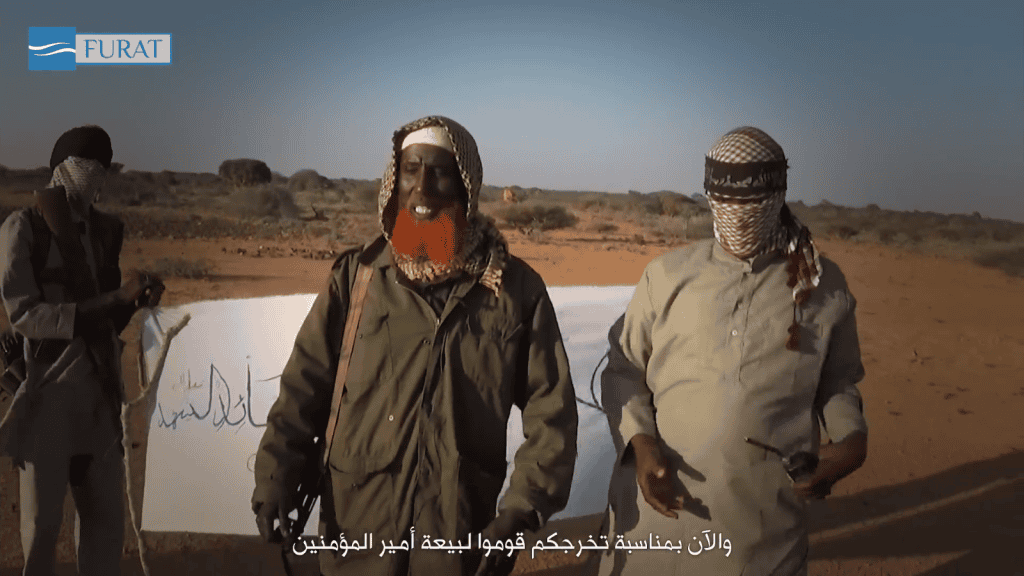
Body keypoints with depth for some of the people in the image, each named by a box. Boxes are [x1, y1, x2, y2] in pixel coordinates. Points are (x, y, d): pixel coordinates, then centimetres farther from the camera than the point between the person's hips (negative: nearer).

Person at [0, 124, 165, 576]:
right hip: (46, 394, -5)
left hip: (99, 392, 6)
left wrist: (136, 299, -4)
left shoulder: (105, 231, 13)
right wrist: (117, 298, -19)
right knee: (42, 522, 1)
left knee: (106, 516, 10)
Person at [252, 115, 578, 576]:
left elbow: (550, 409, -2)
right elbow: (305, 383, 0)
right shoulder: (355, 276, -2)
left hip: (463, 530, 0)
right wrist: (275, 477, -11)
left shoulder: (515, 287, -4)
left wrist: (522, 509, -10)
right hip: (357, 527, 1)